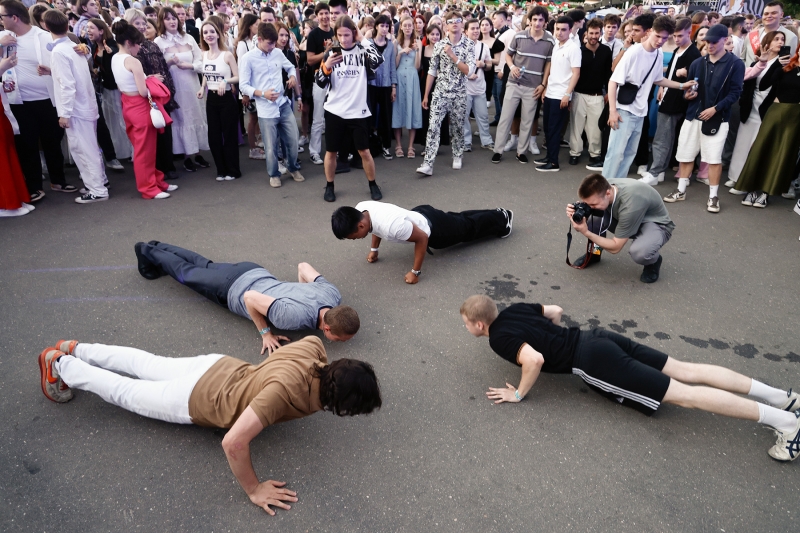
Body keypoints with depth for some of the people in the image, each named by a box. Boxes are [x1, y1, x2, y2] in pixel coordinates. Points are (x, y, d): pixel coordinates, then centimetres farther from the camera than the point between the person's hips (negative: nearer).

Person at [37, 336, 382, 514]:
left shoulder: (316, 348, -23)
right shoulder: (286, 390, -45)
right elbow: (233, 443, -46)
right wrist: (254, 491, -31)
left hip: (219, 368, 6)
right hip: (196, 400, -6)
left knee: (146, 365, 27)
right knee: (124, 392, 20)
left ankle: (75, 350, 46)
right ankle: (59, 365, 41)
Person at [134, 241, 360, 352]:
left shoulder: (332, 294, -23)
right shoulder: (297, 317, -43)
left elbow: (303, 266, -5)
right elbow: (250, 298, -32)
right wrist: (266, 333, -25)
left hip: (255, 272, 5)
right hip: (232, 288, -5)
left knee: (205, 266, 32)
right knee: (186, 273, 25)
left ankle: (157, 248, 54)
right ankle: (148, 253, 50)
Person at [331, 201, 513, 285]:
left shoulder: (392, 225, -46)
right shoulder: (360, 210, -21)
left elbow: (422, 238, -33)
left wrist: (415, 272, -26)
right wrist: (374, 250, 6)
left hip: (433, 229, -7)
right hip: (420, 214, 7)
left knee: (469, 228, 22)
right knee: (458, 220, 31)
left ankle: (503, 218, 48)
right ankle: (497, 214, 55)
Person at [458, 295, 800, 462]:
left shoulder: (499, 338, -11)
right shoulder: (513, 309, 15)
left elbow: (535, 360, -27)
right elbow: (556, 311, 26)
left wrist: (519, 394, -13)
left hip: (593, 363, -9)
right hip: (599, 339, 9)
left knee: (681, 395, -7)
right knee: (685, 371, 8)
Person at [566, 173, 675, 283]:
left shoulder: (630, 205, -39)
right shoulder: (603, 188, -22)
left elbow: (615, 247, -30)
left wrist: (586, 232, -37)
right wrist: (576, 213, -28)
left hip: (656, 224, -6)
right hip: (626, 219, 6)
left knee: (639, 252, -40)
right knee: (590, 217, -23)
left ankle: (653, 260, -3)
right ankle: (595, 252, 6)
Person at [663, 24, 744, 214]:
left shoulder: (735, 64, -3)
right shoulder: (697, 63, 11)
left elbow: (735, 92, -7)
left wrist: (715, 108, -16)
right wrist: (687, 95, -6)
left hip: (717, 118, -4)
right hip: (692, 116, 4)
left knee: (714, 158, -4)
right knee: (685, 155, 7)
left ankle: (713, 196, 5)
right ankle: (681, 191, 19)